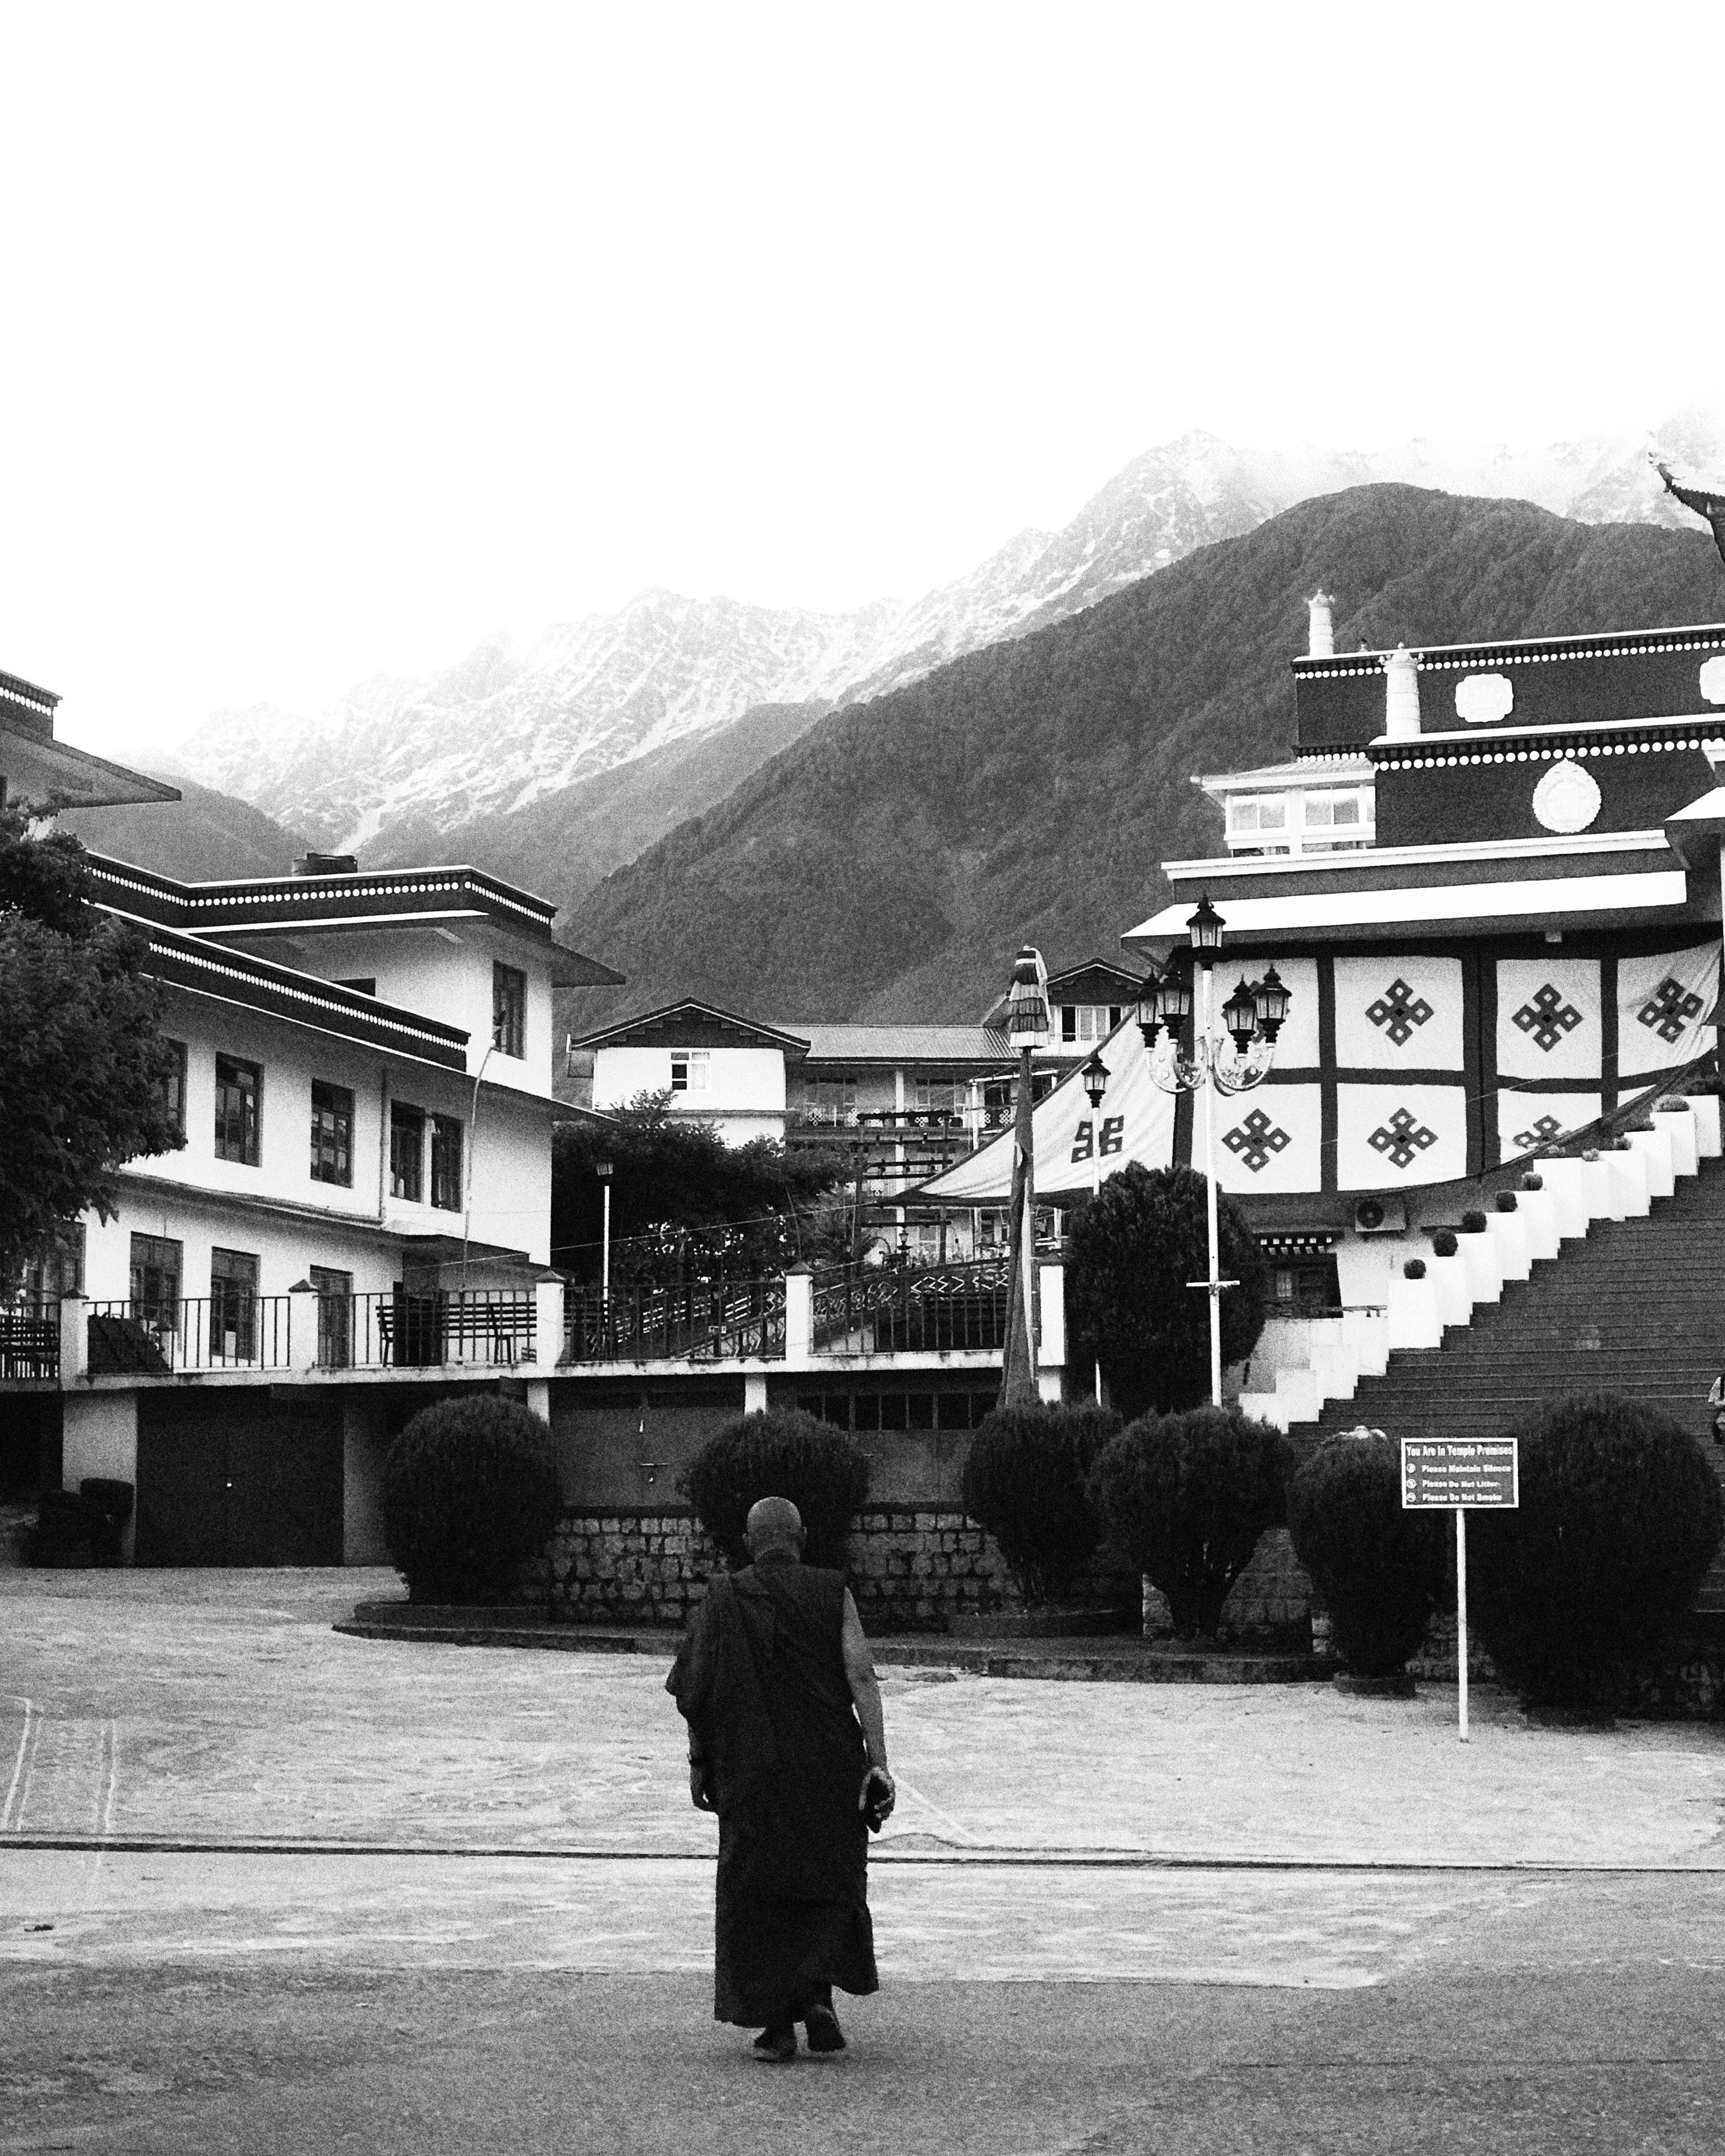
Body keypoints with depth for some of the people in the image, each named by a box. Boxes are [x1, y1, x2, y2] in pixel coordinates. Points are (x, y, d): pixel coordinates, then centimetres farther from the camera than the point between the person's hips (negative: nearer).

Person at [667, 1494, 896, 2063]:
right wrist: (879, 1761, -12)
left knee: (756, 1892, 10)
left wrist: (698, 1761, 7)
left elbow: (694, 1691, -3)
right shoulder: (832, 1594, -1)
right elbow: (861, 1677, -10)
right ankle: (816, 1994, -2)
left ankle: (776, 2027, 5)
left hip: (750, 1771, 0)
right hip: (830, 1769, 0)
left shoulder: (722, 1599, 0)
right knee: (831, 1882, 18)